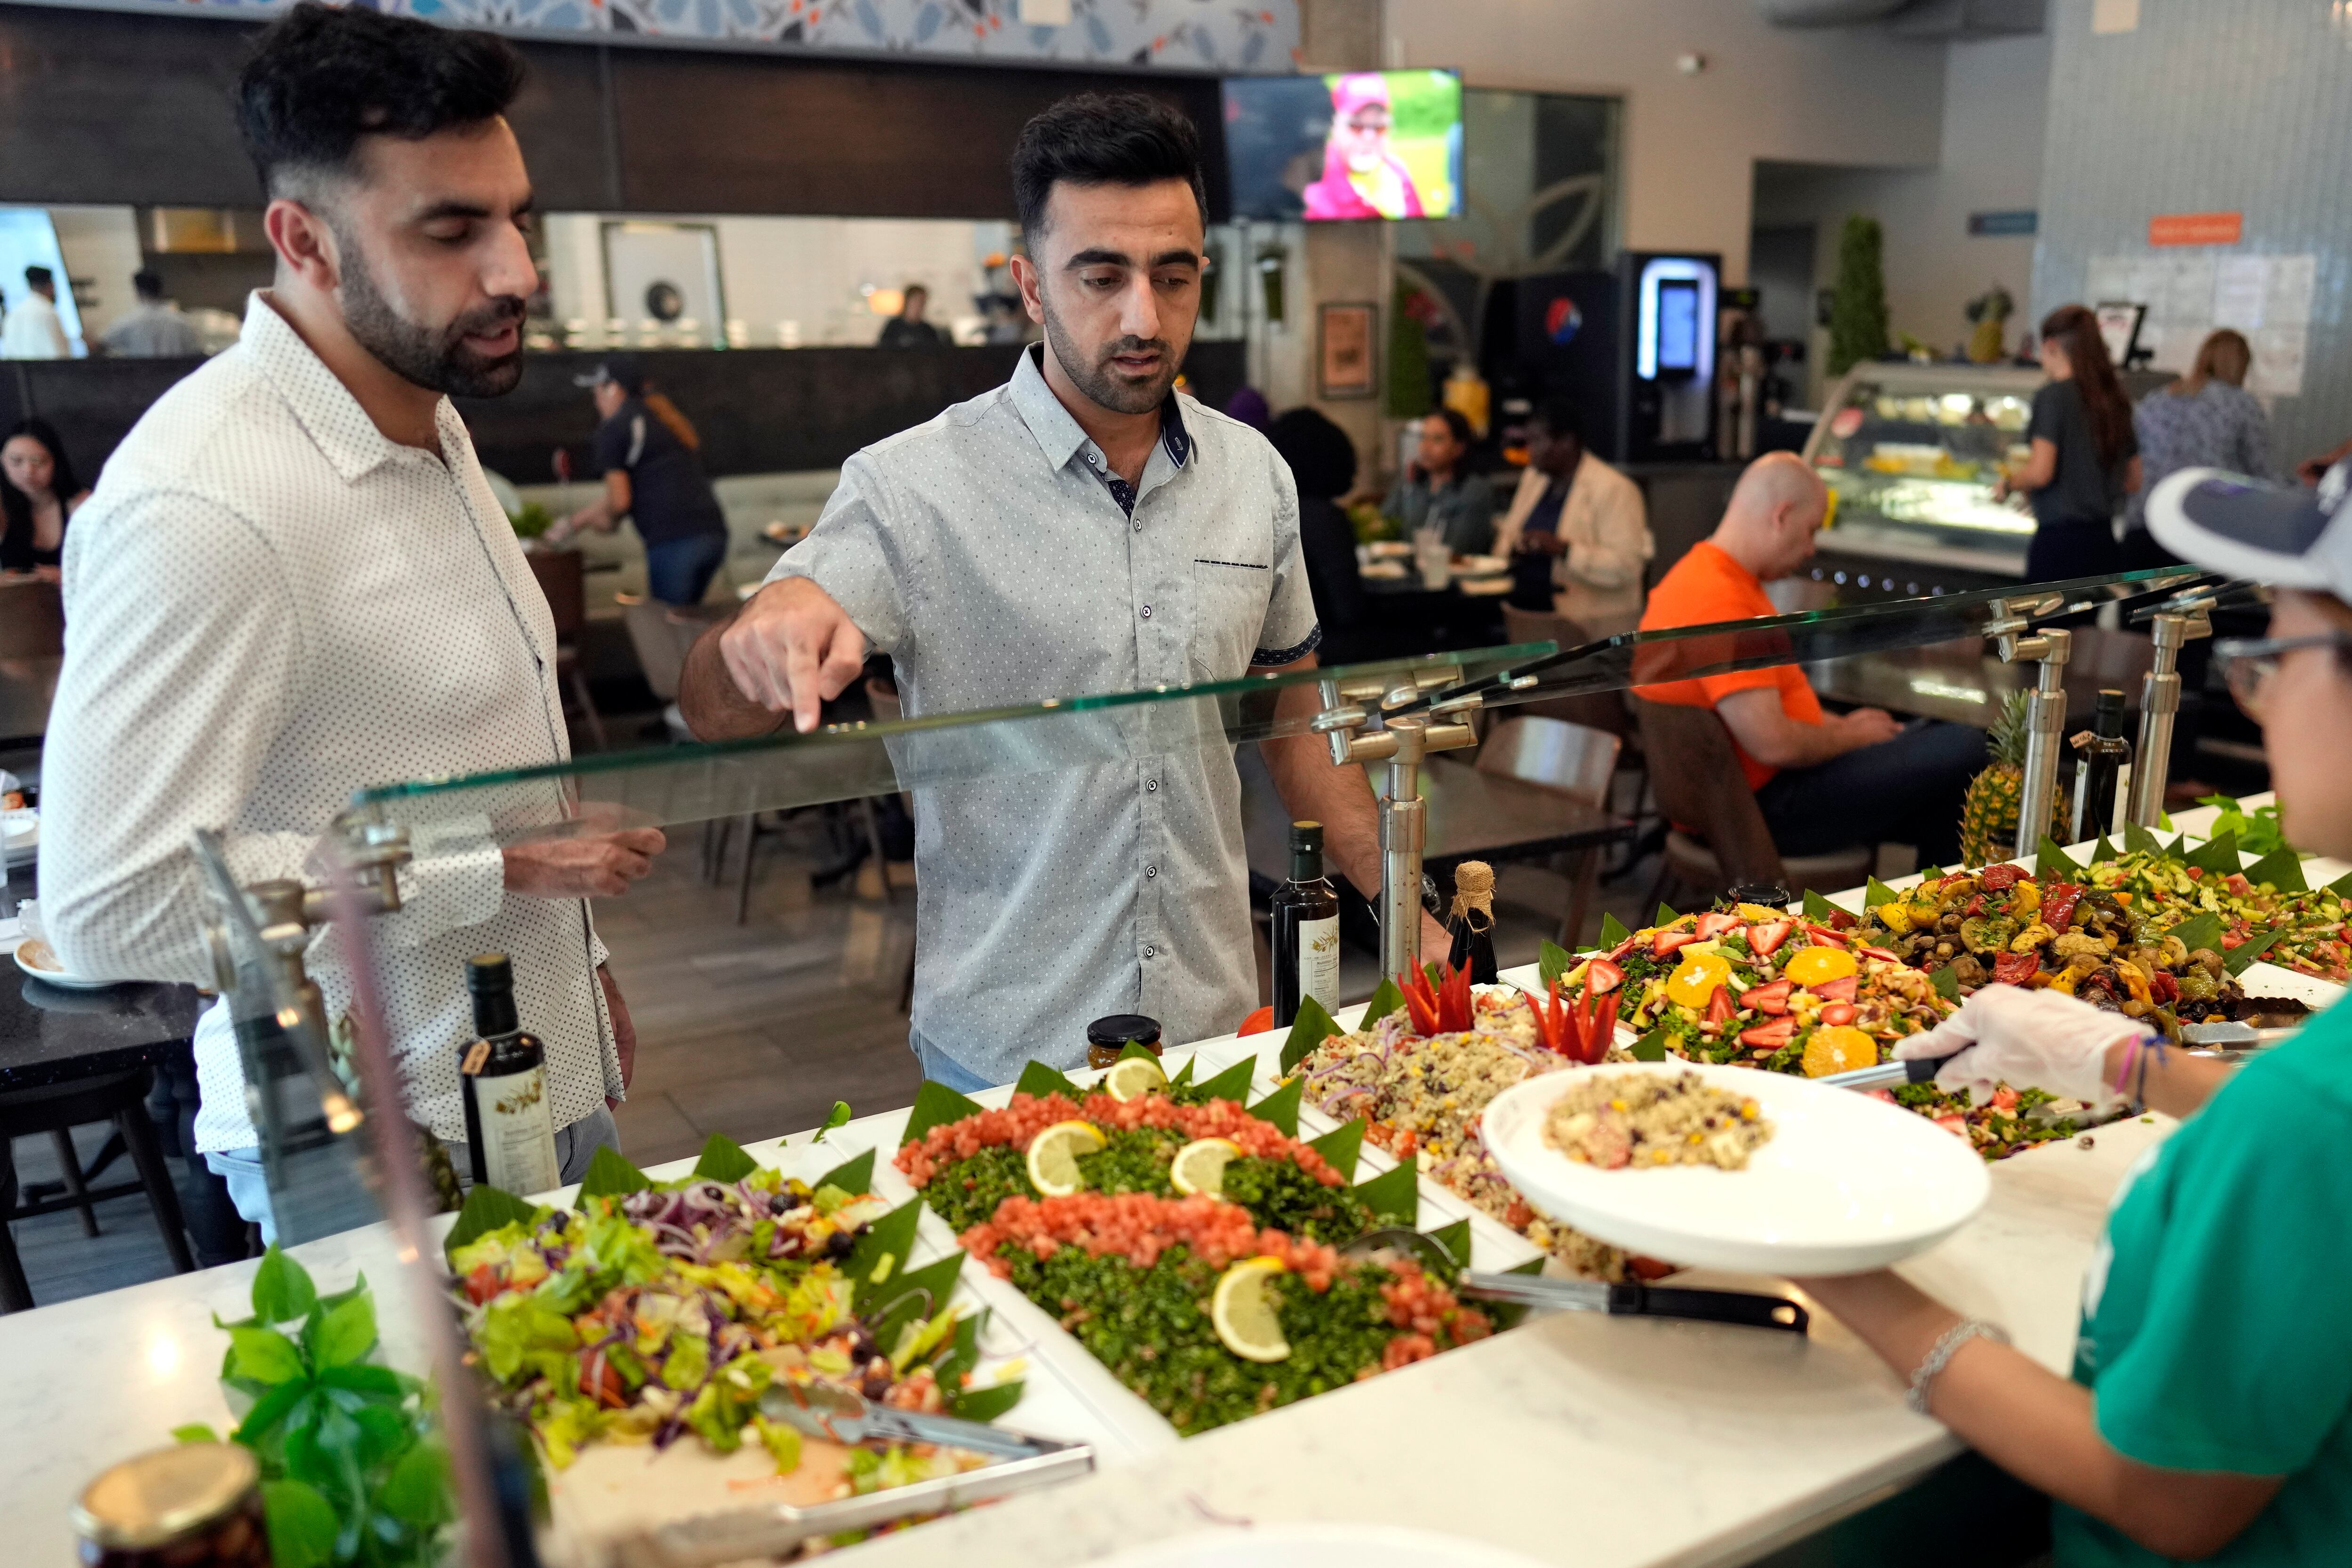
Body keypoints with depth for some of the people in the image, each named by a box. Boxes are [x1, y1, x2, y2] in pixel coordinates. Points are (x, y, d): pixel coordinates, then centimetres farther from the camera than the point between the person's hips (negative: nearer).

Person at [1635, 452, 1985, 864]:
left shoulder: (1700, 574, 10)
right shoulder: (1721, 603, -25)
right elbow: (1774, 745, -28)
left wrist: (1838, 725, 9)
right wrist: (1851, 735, -9)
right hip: (1767, 808, -11)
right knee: (1966, 752, -9)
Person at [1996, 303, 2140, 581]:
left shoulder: (2054, 395, -8)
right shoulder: (2116, 399, 12)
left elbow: (2039, 473, -16)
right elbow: (2133, 480, 18)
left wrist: (2007, 484, 3)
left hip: (2060, 540, -7)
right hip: (2104, 541, 7)